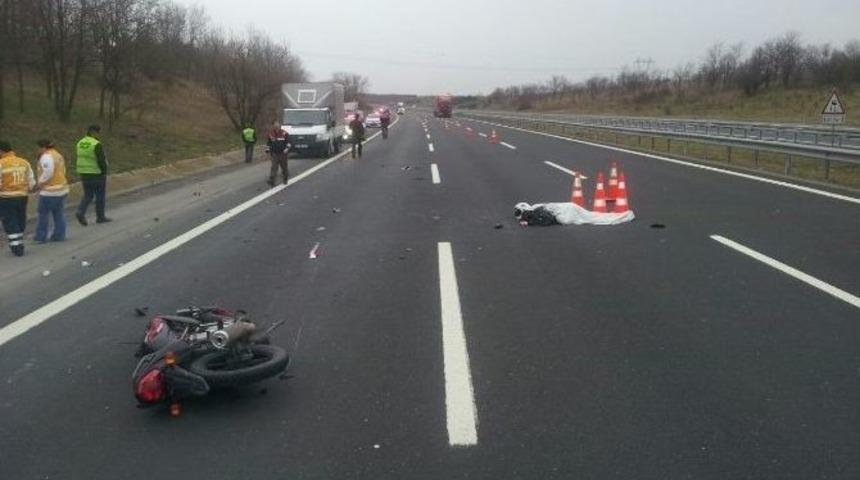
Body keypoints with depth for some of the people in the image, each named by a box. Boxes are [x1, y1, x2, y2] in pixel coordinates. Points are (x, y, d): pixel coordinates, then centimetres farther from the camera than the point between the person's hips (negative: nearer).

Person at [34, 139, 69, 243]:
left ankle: (41, 236, 5)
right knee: (59, 214, 11)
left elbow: (48, 172, -24)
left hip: (50, 191, -9)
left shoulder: (46, 156, -14)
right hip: (62, 188, 9)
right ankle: (59, 235, 12)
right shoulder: (58, 155, 16)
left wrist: (40, 183, -11)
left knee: (43, 213, 1)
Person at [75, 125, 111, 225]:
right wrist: (104, 172, -8)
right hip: (97, 174, -7)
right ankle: (100, 217, 13)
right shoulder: (97, 145, -18)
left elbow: (81, 159, 13)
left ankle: (80, 212, -6)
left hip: (84, 174, 7)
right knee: (100, 196, 6)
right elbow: (102, 160, -20)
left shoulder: (80, 143, 7)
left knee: (87, 195, 14)